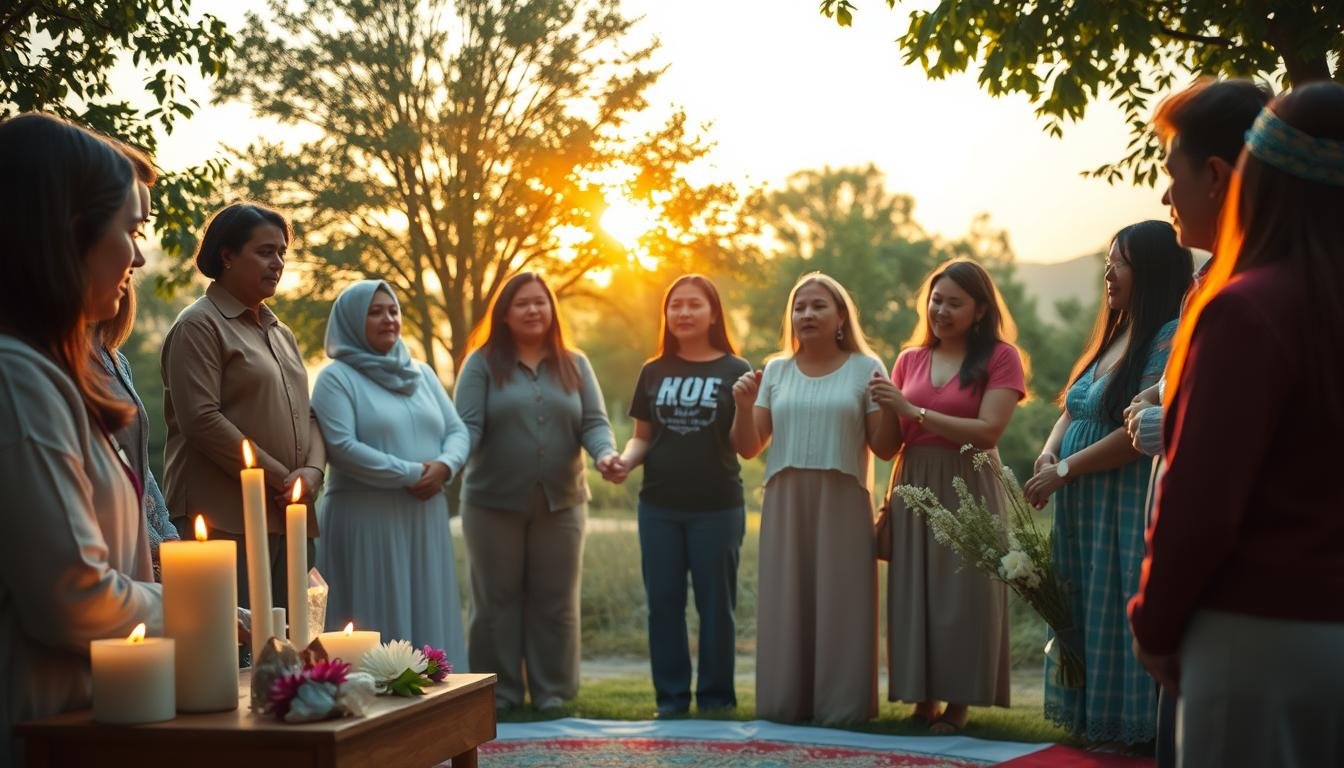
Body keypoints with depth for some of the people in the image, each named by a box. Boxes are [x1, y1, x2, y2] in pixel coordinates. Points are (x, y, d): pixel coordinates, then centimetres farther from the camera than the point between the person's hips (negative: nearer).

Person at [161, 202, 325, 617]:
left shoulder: (281, 333, 21)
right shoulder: (199, 325, -4)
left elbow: (306, 416, 20)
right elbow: (201, 420, -13)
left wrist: (312, 470, -2)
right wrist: (278, 478, -13)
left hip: (290, 520, 8)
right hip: (227, 519, -8)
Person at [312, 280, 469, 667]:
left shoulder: (422, 373, 16)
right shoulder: (337, 378, -2)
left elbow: (457, 430, 12)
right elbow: (341, 447, -14)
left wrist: (444, 465, -11)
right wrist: (410, 474, -16)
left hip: (425, 518, 6)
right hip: (365, 521, -6)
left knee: (427, 618, 7)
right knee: (375, 623, -5)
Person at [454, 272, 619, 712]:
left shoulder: (574, 365, 10)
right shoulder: (483, 363, 1)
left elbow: (594, 423, 3)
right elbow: (467, 425, -7)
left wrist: (605, 454, -19)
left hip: (561, 503, 2)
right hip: (493, 502, -2)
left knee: (555, 602, 6)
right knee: (497, 601, 5)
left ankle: (552, 692, 15)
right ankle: (499, 694, 13)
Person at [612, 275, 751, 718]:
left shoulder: (735, 371, -1)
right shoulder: (654, 372, 9)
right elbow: (643, 436, 13)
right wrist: (625, 460, -8)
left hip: (717, 507, -3)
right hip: (659, 507, 3)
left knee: (715, 605, 4)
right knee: (663, 604, 7)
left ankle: (716, 699, 13)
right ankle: (671, 698, 16)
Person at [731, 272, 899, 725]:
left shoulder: (865, 368, 4)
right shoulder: (775, 371, 11)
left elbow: (884, 448, 1)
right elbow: (748, 448, 9)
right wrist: (743, 405, -7)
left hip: (842, 502, -2)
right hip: (785, 503, 3)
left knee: (839, 602, -3)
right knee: (786, 602, 3)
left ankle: (841, 704, 4)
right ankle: (785, 702, 9)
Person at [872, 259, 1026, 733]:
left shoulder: (1000, 357, -4)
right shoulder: (909, 359, 10)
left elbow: (988, 431, -15)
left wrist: (913, 411, -16)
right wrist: (885, 411, -7)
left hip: (967, 490, -4)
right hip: (913, 487, 4)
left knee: (962, 593, -2)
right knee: (914, 591, 5)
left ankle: (959, 703, 7)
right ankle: (924, 696, 13)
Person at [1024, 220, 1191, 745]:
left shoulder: (1172, 338, -13)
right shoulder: (1113, 337, 16)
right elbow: (1072, 411, 17)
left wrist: (1065, 471, -16)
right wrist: (1048, 454, -4)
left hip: (1128, 502, -9)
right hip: (1084, 505, 9)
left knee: (1121, 609, -4)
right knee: (1085, 609, 11)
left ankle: (1131, 724, 6)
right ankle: (1093, 717, 20)